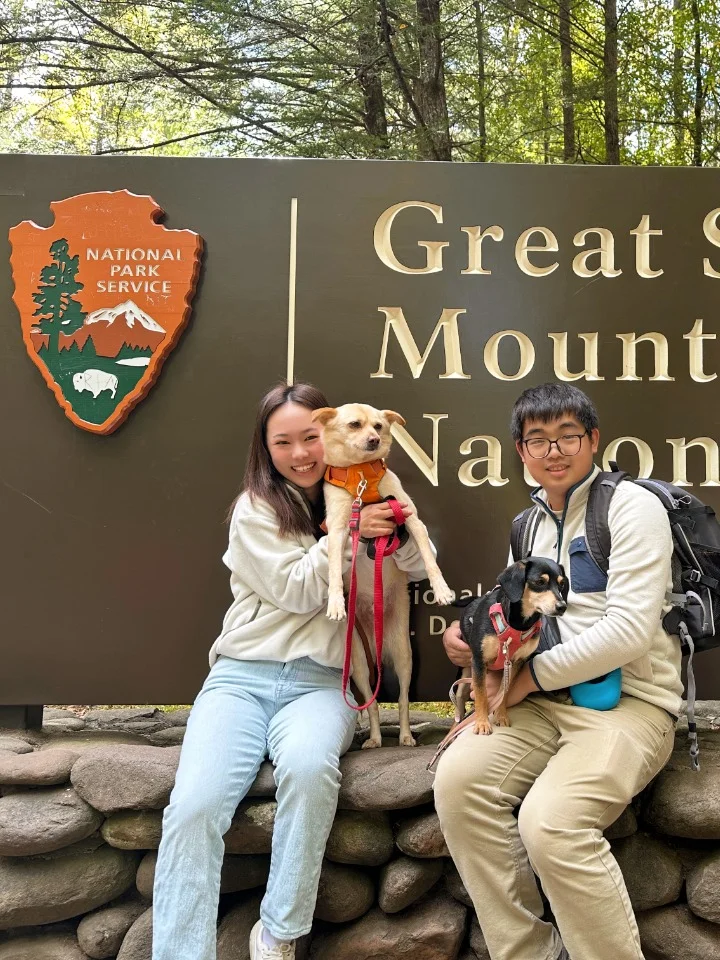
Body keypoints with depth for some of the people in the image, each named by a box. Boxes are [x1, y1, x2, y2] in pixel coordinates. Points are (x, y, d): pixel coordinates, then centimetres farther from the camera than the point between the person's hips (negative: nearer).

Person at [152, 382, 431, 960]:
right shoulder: (255, 508, 6)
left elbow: (418, 567, 12)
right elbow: (295, 590, -3)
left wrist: (393, 520, -5)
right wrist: (349, 532, -10)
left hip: (322, 681, 1)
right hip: (242, 675, 0)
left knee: (308, 766, -34)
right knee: (195, 805, -27)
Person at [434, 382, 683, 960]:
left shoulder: (632, 506, -4)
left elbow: (630, 630, -15)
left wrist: (532, 675, -13)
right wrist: (472, 635, 1)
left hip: (629, 699, -6)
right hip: (545, 700, 6)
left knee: (550, 821, -31)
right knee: (458, 778, -20)